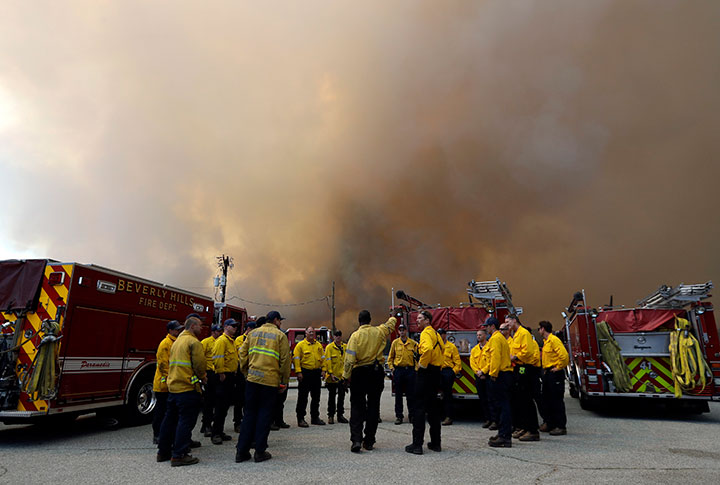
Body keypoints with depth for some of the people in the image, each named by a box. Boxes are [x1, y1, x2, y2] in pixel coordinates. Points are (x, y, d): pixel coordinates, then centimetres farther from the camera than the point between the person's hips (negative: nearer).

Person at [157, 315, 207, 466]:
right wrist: (203, 377, 4)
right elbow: (199, 364, -17)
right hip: (188, 388, -9)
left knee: (170, 420, 17)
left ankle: (163, 452, 26)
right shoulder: (194, 342, -12)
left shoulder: (177, 341, 17)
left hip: (173, 386, 9)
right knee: (186, 421, -2)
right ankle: (179, 455, 0)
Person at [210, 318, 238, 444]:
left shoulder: (232, 341, 18)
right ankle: (216, 434, 0)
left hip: (230, 376, 10)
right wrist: (221, 373, -23)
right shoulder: (221, 340, -13)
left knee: (226, 405, 14)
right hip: (223, 376, -10)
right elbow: (217, 358, -22)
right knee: (220, 405, -6)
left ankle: (220, 431, 23)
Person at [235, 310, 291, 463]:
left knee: (249, 413, 12)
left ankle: (241, 451, 15)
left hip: (252, 378, 4)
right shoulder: (280, 335, -1)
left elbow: (243, 354, 10)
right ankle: (260, 452, 11)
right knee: (265, 415, 6)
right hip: (271, 380, -4)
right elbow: (285, 360, -5)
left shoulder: (253, 333, 13)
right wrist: (285, 381, 3)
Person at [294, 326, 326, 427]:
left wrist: (323, 369, 4)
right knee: (303, 397, -1)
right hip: (305, 373, -5)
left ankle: (315, 417, 22)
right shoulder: (300, 345, -2)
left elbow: (323, 358, 14)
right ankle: (301, 419, 7)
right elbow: (296, 359, -8)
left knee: (316, 397, 11)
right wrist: (298, 372, -15)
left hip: (316, 373, 5)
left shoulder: (319, 345, 12)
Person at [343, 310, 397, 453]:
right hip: (376, 372, 3)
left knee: (357, 407, 6)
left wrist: (347, 376, -3)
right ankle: (369, 441, 17)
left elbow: (350, 359, -13)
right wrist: (392, 318, 43)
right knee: (373, 406, 11)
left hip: (359, 373, -2)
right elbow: (391, 323, 21)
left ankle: (356, 439, -4)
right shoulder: (379, 331, -1)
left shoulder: (355, 335, -10)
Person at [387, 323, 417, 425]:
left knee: (410, 394, 4)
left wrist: (416, 367, -2)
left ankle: (411, 415, 15)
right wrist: (391, 368, 1)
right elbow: (390, 357, 10)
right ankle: (398, 416, 11)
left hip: (410, 370, 0)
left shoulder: (413, 343, 5)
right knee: (398, 394, 4)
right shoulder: (395, 342, 6)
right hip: (398, 370, 0)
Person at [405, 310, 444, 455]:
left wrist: (422, 364, -20)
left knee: (419, 407, -5)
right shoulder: (436, 333, 16)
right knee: (433, 407, 15)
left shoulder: (426, 333, -13)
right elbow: (442, 350, 27)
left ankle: (417, 444, -4)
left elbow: (428, 348, -32)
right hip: (436, 373, 9)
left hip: (426, 373, -9)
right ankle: (435, 443, 21)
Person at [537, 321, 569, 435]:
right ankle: (549, 423, 23)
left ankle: (561, 427, 2)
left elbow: (564, 355, -25)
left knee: (557, 400, -4)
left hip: (555, 374, -10)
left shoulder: (554, 340, -15)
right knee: (546, 399, 14)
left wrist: (558, 367, -16)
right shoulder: (546, 341, 16)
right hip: (547, 373, 10)